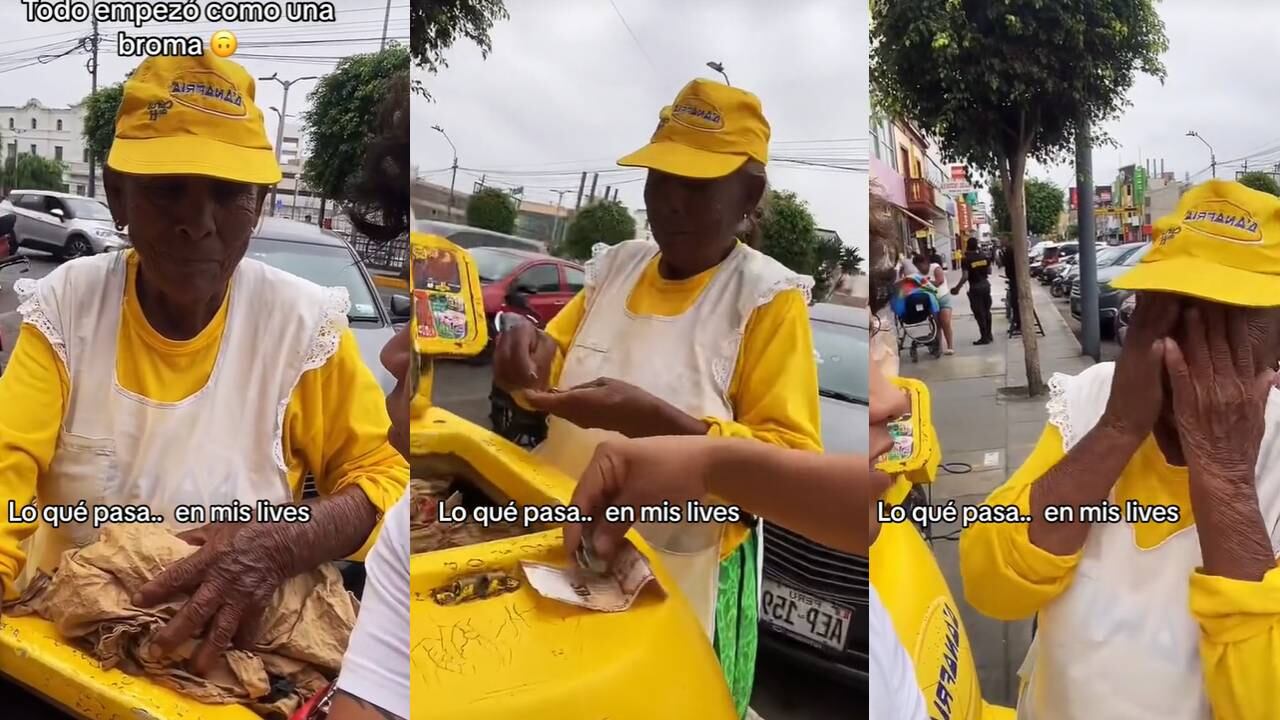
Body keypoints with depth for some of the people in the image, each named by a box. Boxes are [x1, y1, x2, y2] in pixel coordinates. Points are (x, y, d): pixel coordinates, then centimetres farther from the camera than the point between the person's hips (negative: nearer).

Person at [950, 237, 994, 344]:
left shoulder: (966, 260, -14)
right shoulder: (984, 256, 3)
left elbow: (965, 277, -19)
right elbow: (989, 271, 9)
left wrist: (957, 288, -11)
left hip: (975, 287, -6)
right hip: (985, 284, 6)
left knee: (979, 313, -1)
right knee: (987, 311, 16)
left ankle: (984, 337, 0)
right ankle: (989, 335, 22)